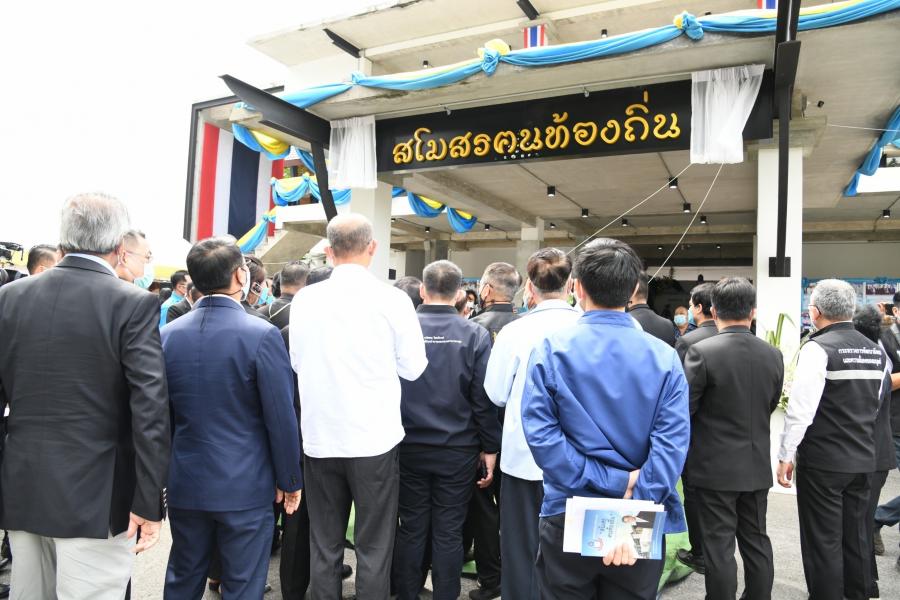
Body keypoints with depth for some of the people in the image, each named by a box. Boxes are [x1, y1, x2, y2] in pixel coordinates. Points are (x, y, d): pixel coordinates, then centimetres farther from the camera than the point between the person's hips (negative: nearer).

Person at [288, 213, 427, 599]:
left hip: (319, 439, 3)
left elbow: (297, 364, 9)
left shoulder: (303, 300, -2)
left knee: (324, 547, 16)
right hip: (374, 438, -3)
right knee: (374, 549, 10)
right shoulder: (392, 299, -11)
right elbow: (413, 367, -3)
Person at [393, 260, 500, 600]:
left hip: (409, 447, 1)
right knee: (448, 533, 11)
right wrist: (490, 448, 2)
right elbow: (484, 398, -8)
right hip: (458, 449, -1)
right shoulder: (475, 335, -9)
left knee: (411, 529, 14)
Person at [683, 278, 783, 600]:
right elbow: (771, 405, 9)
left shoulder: (701, 351, -19)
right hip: (758, 465, 5)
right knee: (756, 541, 19)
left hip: (715, 466, -5)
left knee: (719, 546, 6)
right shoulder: (773, 354, -3)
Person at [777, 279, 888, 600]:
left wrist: (785, 456, -13)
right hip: (863, 458, 7)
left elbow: (800, 408, -20)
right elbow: (875, 405, 17)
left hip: (821, 461, -7)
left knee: (824, 540, 3)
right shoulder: (875, 350, 7)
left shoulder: (818, 348, -16)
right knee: (856, 535, 16)